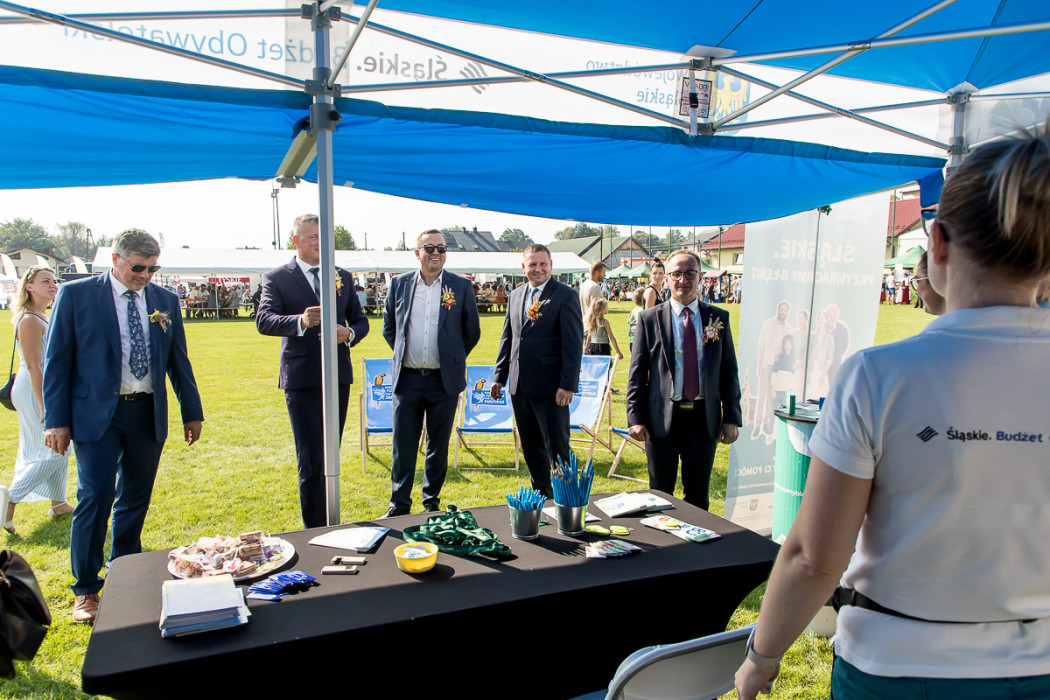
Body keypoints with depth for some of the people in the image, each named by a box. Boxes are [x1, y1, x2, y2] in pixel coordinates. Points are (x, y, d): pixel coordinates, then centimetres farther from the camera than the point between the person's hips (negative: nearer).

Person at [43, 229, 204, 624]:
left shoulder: (165, 300, 8)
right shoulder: (76, 294, -2)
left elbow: (178, 360, 13)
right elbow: (56, 361, -2)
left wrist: (192, 412, 11)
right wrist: (56, 420, -7)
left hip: (148, 414, 4)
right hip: (97, 414, -3)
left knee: (136, 499, 10)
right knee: (96, 498, -6)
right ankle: (86, 590, 11)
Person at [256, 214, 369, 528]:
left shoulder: (343, 277, 12)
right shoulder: (276, 278, -1)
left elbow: (360, 320, 14)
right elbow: (263, 321, -15)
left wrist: (349, 333, -9)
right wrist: (300, 321, -33)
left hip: (339, 376, 5)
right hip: (302, 379, -5)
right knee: (311, 461, -5)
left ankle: (329, 524, 31)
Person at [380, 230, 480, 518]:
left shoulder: (461, 286, 0)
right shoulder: (399, 284, 4)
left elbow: (472, 332, 8)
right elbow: (389, 327, 16)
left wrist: (452, 360, 10)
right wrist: (403, 355, 12)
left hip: (444, 380, -1)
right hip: (407, 378, 1)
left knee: (439, 446, 10)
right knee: (403, 445, 6)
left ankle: (432, 501, 26)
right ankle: (399, 504, 20)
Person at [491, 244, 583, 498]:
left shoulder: (565, 295, -6)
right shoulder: (515, 296, 13)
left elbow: (573, 343, -11)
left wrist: (567, 385, -17)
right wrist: (499, 376, 14)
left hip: (550, 387, -6)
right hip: (519, 386, 7)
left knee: (557, 447, 1)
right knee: (531, 448, 16)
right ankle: (542, 494, 31)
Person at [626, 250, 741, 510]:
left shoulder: (718, 318, 5)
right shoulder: (650, 319, 0)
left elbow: (729, 371, 6)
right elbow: (636, 373, 0)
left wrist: (732, 417, -1)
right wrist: (635, 418, -8)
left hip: (705, 419, 1)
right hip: (663, 419, -1)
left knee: (698, 496, 12)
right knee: (660, 495, 11)